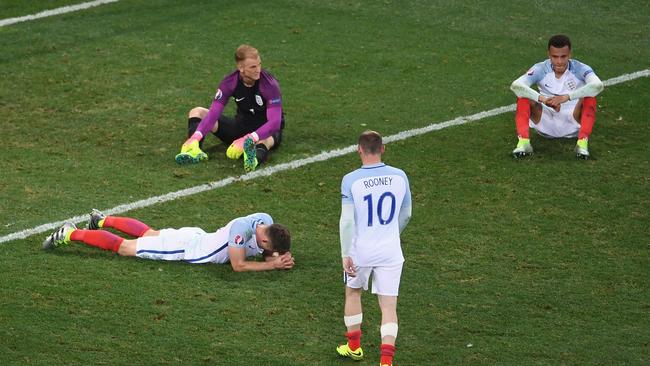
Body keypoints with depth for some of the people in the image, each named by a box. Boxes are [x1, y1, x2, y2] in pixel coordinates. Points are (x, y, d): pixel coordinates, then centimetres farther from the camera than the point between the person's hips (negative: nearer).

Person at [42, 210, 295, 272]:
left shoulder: (266, 223, -14)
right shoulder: (242, 229, -38)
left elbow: (267, 253, 2)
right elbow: (238, 266, -35)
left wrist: (278, 258, -20)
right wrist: (273, 265, -34)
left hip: (195, 237, 7)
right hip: (184, 248, -7)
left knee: (147, 233, 32)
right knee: (123, 247, 4)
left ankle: (102, 220, 51)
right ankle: (70, 234, 15)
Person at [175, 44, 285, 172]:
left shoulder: (270, 84, -25)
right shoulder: (230, 82, -13)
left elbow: (275, 123, -33)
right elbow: (214, 113, -17)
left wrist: (247, 139, -48)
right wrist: (196, 136, -35)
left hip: (266, 131, -5)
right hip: (241, 126, 5)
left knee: (265, 141, -44)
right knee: (197, 112, -6)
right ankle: (194, 150, -34)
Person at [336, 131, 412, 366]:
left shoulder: (351, 181, -14)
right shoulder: (399, 177, -4)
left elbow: (347, 221, -15)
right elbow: (406, 215, 9)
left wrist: (345, 254, -8)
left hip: (360, 250, -1)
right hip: (390, 250, 1)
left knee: (353, 292, 24)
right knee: (389, 305, 3)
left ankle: (354, 346, 37)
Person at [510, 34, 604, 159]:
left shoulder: (580, 69, -13)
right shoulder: (540, 70, -9)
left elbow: (598, 85, -35)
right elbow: (515, 85, -26)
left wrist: (566, 97, -45)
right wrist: (543, 99, -41)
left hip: (573, 123, -1)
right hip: (546, 124, 1)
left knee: (589, 97, -28)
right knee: (523, 96, -21)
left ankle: (582, 143, -35)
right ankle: (523, 142, -34)